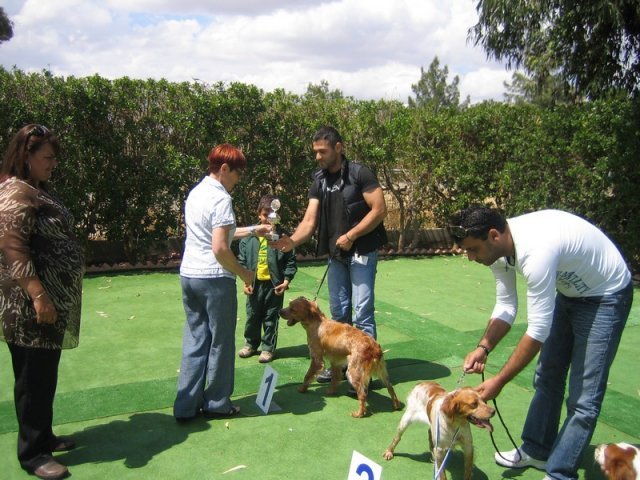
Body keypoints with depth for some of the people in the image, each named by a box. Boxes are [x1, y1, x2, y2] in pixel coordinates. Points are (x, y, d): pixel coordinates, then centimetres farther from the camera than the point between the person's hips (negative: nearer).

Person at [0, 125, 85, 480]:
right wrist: (39, 297, -25)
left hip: (51, 301, 10)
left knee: (44, 376, 18)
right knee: (34, 379, 1)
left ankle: (42, 437, 31)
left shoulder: (37, 191, 15)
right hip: (31, 306, -10)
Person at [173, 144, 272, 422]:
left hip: (188, 275, 8)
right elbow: (220, 249, -22)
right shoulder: (221, 199, -16)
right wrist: (243, 273, -8)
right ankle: (216, 404, 20)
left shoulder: (196, 193, 12)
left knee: (194, 340, 14)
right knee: (220, 343, 8)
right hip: (214, 278, -8)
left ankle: (186, 407, 18)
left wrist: (252, 230, 22)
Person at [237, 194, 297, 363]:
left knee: (271, 318, 8)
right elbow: (242, 260, 3)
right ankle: (251, 344, 34)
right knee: (252, 316, 15)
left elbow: (291, 262, -3)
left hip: (274, 284, -2)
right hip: (255, 284, 2)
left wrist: (286, 281, -11)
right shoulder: (249, 236, -1)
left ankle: (268, 348, 22)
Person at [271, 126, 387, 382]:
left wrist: (350, 236, -18)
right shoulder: (319, 182, 5)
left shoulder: (359, 173, -11)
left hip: (362, 252, -6)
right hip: (336, 254, 7)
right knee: (338, 312, 14)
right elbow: (310, 221, -2)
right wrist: (292, 241, -21)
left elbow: (379, 210, -15)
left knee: (362, 311, -6)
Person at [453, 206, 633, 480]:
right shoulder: (497, 247, -14)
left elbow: (538, 331, -36)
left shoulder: (535, 250, -40)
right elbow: (506, 306, -5)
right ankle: (537, 450, 32)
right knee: (547, 377, 16)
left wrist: (499, 382, -29)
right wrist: (483, 348, -21)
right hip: (568, 292, 9)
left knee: (583, 397, -7)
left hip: (606, 296, -8)